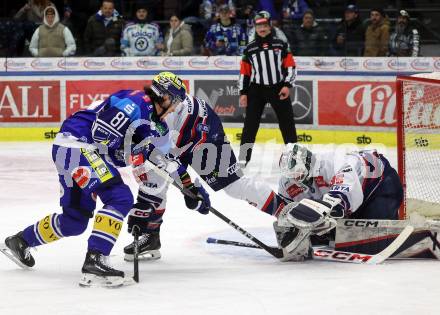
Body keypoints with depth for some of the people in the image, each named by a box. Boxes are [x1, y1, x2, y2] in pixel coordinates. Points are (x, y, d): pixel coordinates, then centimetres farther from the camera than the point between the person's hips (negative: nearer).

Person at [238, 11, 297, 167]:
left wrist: (287, 85, -10)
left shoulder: (280, 44, 3)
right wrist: (243, 93, 2)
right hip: (257, 90, 0)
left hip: (278, 88, 0)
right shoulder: (250, 48, 6)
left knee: (287, 123, 2)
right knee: (250, 124, -4)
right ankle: (243, 157, -1)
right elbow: (244, 72, 8)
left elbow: (290, 66, 1)